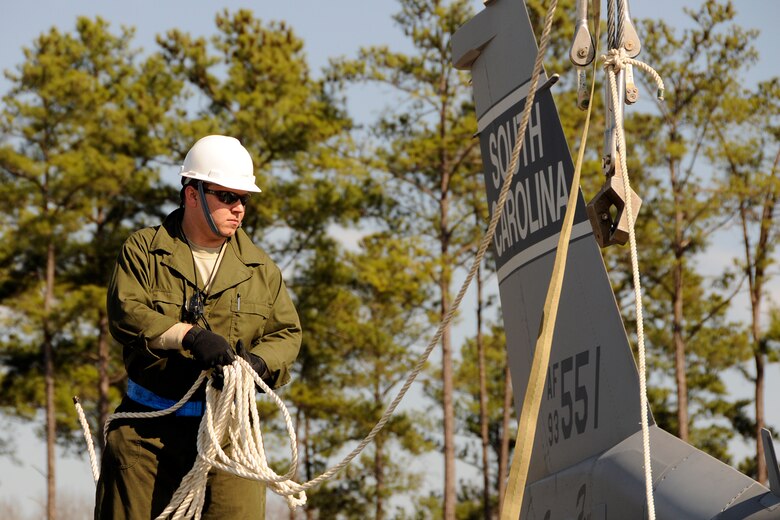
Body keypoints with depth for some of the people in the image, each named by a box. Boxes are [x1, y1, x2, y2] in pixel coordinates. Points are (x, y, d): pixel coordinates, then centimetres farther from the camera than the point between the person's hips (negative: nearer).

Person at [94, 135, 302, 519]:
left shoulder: (260, 268, 12)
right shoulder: (143, 250, 4)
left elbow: (287, 332, 10)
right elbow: (125, 313, -11)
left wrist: (258, 362, -13)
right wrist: (189, 336, -25)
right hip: (146, 429, -1)